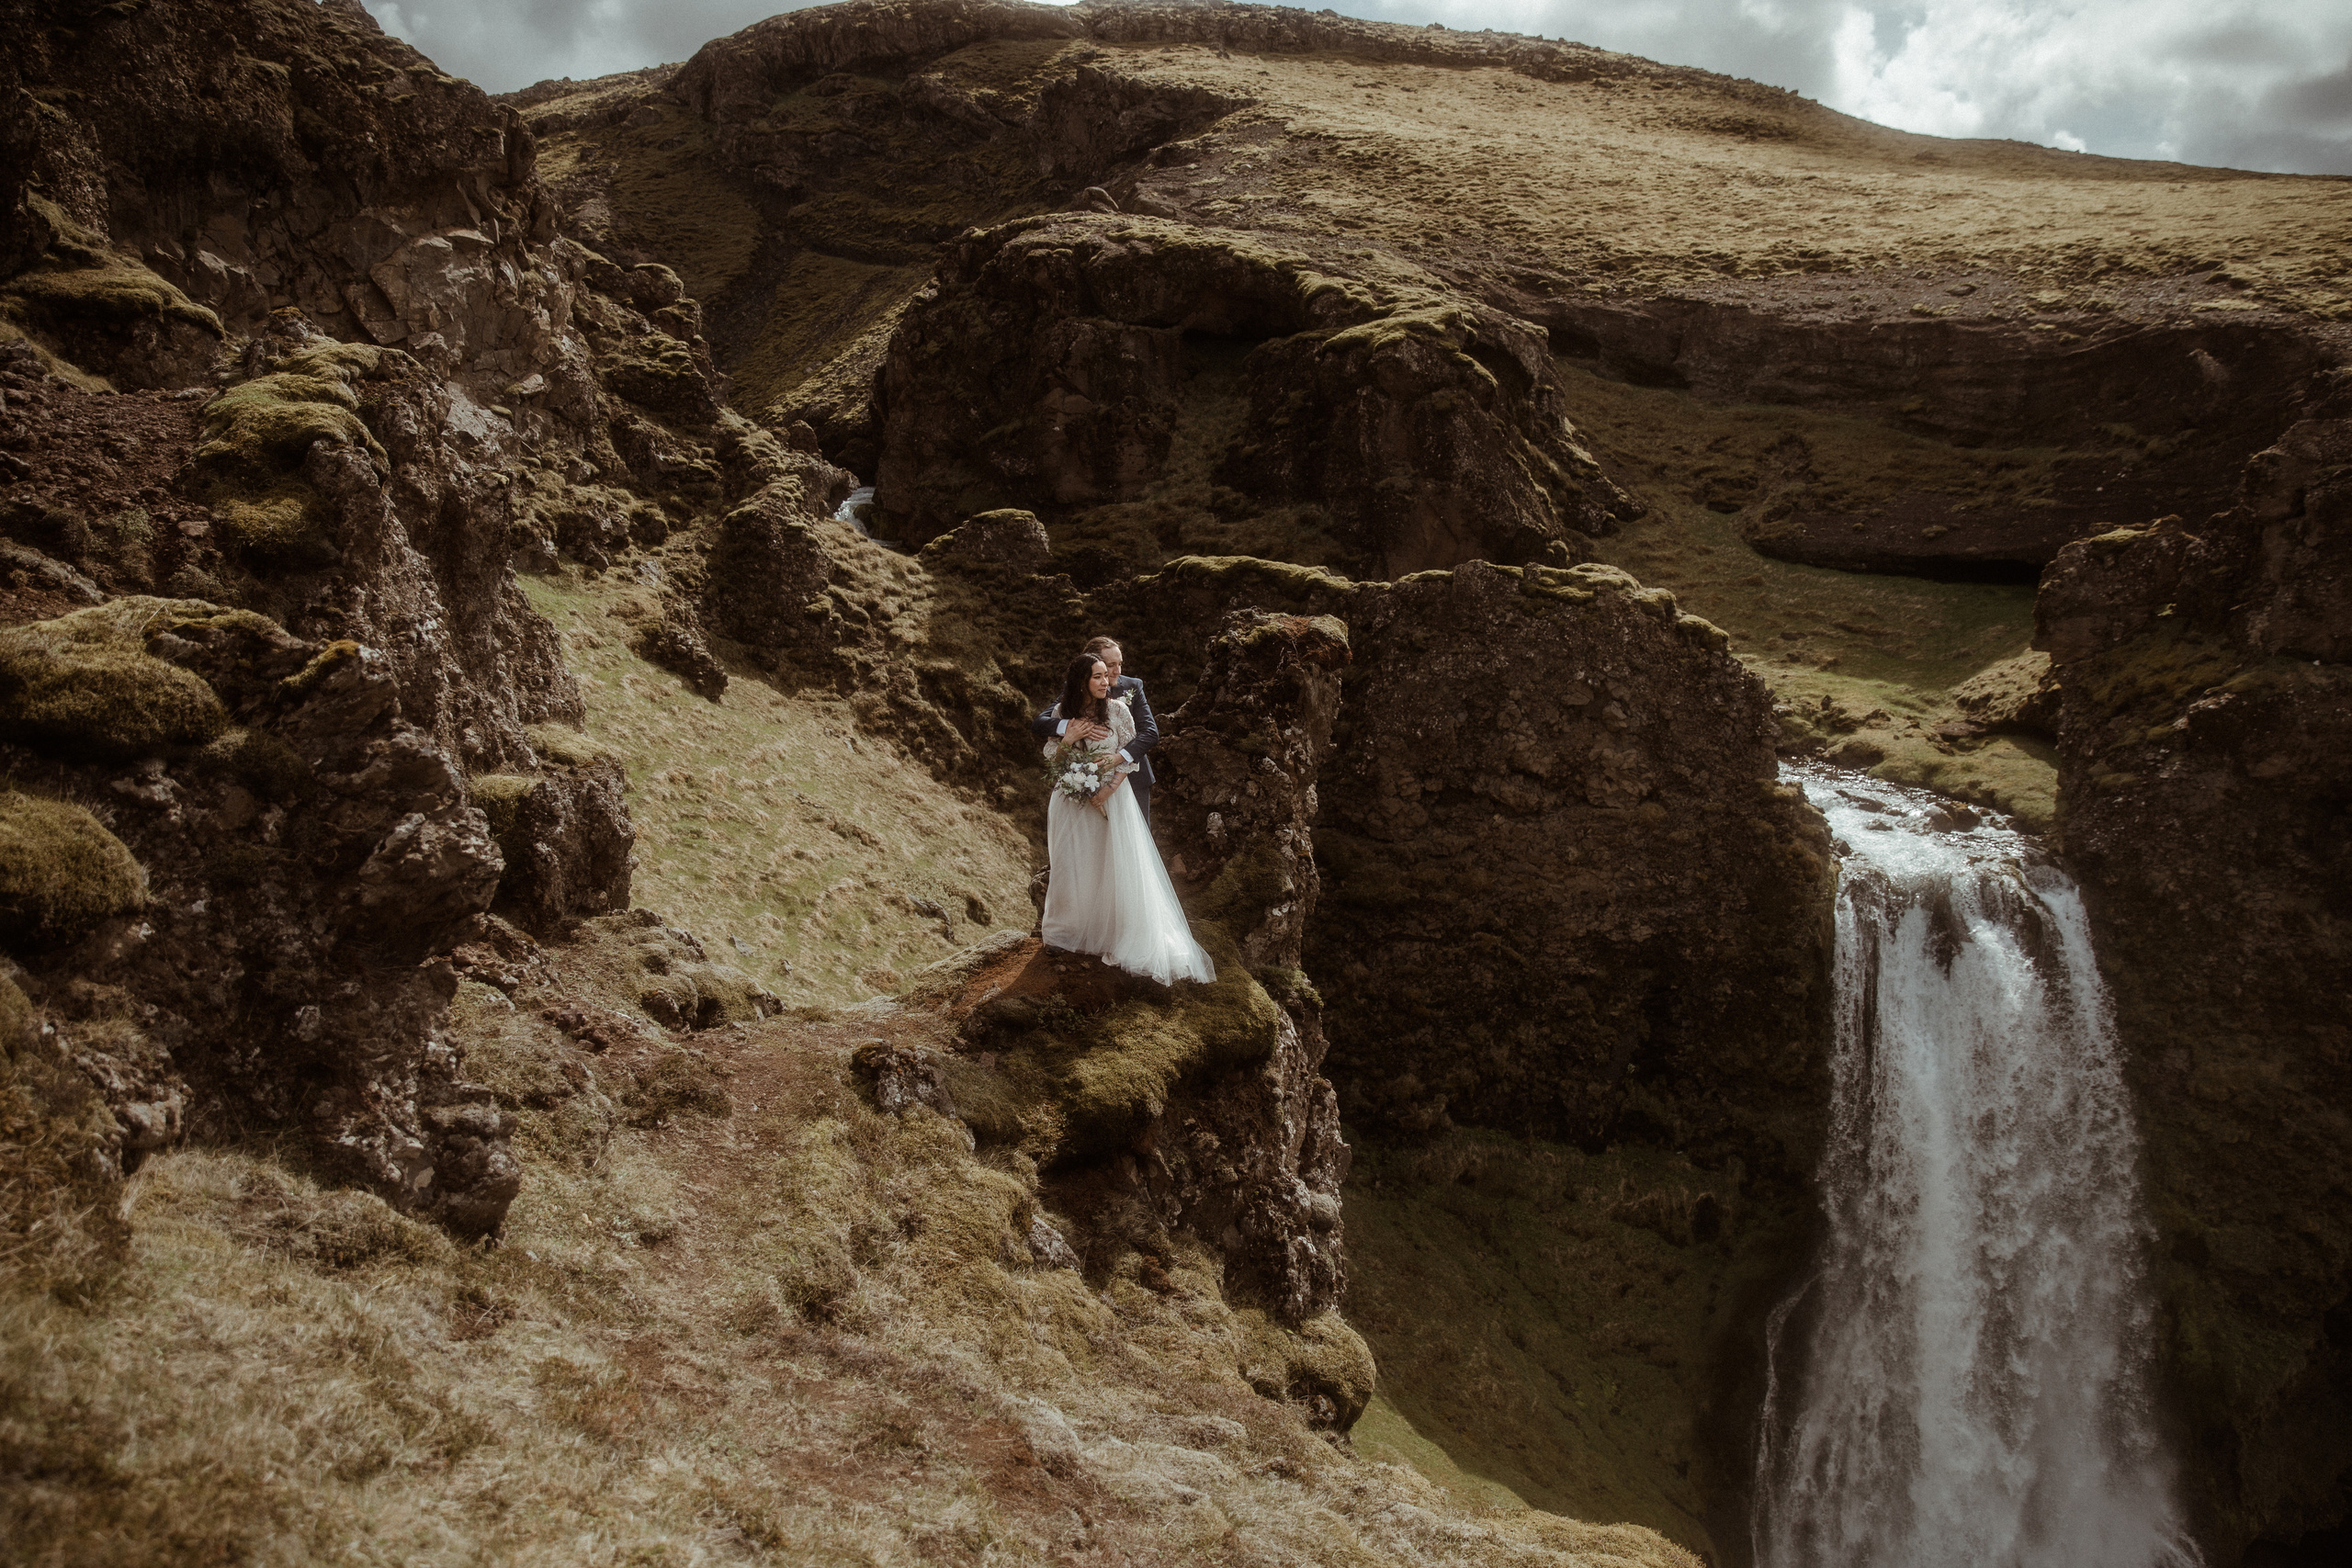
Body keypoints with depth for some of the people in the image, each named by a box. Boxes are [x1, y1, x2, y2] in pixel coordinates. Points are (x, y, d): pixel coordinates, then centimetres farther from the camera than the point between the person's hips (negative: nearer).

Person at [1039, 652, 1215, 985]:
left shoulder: (1117, 710, -5)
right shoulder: (1062, 712, -1)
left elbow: (1131, 755, -4)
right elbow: (1050, 758, 3)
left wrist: (1109, 788, -16)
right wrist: (1068, 738, -16)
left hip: (1111, 797, -1)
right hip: (1072, 803, 1)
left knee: (1116, 867, -1)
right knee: (1075, 868, 7)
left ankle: (1119, 939, 9)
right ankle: (1074, 931, 24)